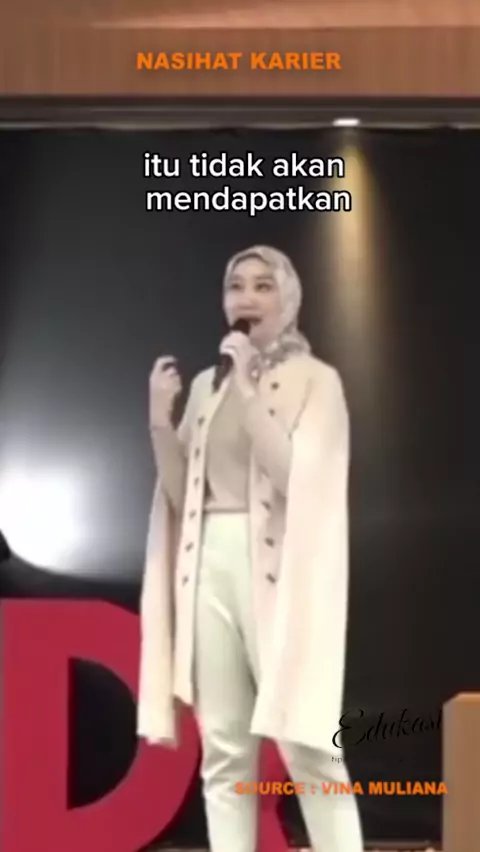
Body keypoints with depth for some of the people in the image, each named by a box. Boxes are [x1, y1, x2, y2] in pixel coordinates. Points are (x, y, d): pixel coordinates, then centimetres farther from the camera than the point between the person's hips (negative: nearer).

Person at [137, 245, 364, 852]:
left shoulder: (316, 380, 0)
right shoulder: (207, 385, 15)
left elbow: (298, 480, -14)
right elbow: (180, 493, 12)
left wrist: (251, 390, -15)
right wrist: (160, 417, -2)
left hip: (278, 569, -5)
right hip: (210, 566, 5)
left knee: (304, 745, -8)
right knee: (223, 751, 4)